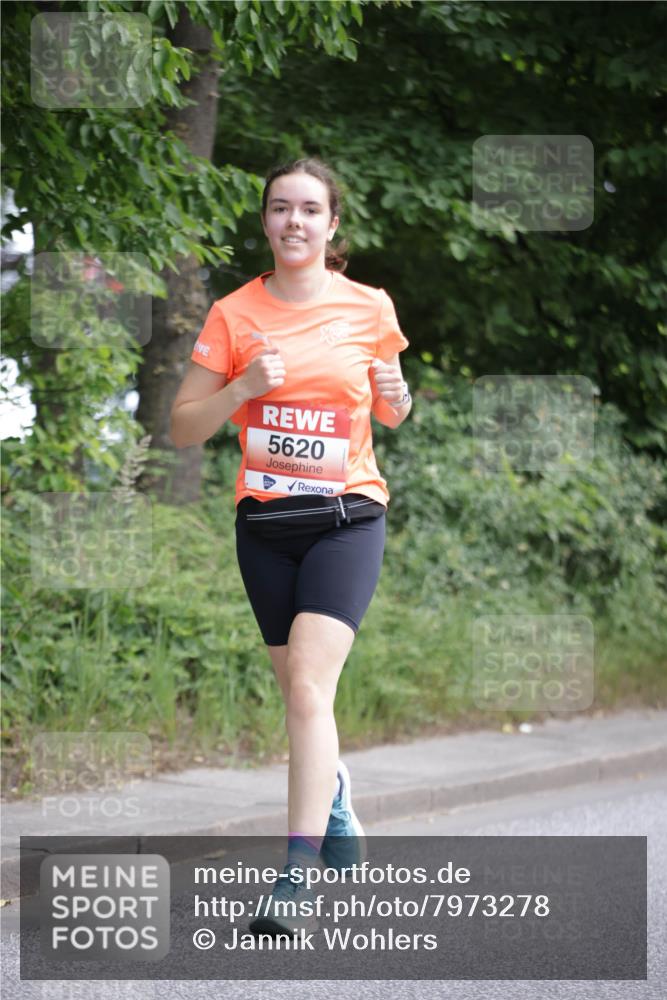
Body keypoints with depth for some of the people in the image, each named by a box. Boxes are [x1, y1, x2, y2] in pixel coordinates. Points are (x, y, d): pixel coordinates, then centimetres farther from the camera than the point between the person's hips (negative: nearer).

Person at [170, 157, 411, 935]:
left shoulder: (369, 309, 1)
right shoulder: (235, 314, 0)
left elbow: (390, 414, 17)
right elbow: (182, 428, 1)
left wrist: (395, 396, -7)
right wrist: (243, 387, -16)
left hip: (346, 518, -2)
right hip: (265, 524, 2)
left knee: (308, 687, -19)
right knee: (301, 694, 13)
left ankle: (297, 875, -22)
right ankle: (336, 799, 44)